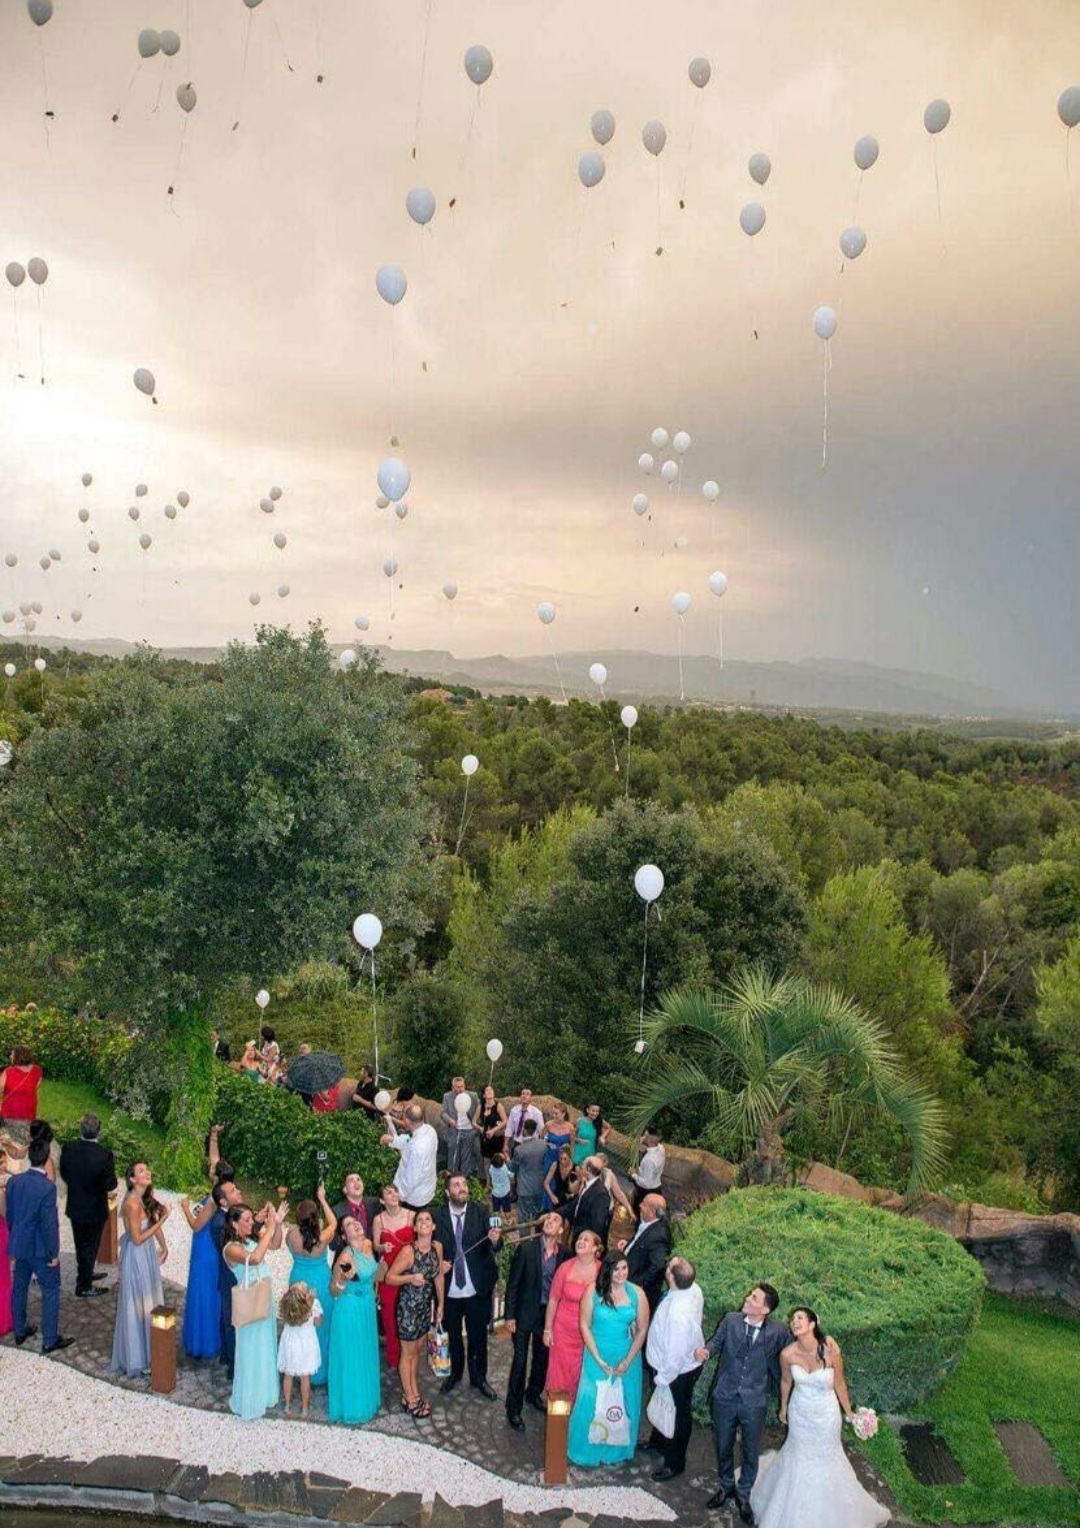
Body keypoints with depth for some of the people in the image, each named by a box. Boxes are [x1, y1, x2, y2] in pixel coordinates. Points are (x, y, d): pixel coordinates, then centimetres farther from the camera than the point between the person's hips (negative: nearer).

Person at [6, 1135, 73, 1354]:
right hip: (40, 1248, -6)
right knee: (51, 1292, 7)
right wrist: (54, 1253, -11)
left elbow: (9, 1214, 7)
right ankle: (50, 1340, 13)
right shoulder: (47, 1187, -24)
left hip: (19, 1245, 6)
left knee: (19, 1288, 21)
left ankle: (20, 1332, 36)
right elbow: (49, 1223, -21)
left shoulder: (13, 1181, -5)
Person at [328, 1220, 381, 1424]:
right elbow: (334, 1293, -20)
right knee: (351, 1358, 8)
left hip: (367, 1307, 7)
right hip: (351, 1310, -7)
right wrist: (343, 1280, -36)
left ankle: (365, 1398, 43)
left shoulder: (368, 1244, -5)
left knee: (365, 1355, 23)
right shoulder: (346, 1256, -27)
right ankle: (350, 1407, 26)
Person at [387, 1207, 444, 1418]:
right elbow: (389, 1277, -17)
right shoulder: (408, 1251, -22)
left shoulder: (437, 1247, -5)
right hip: (408, 1306, -5)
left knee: (417, 1351, 19)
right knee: (408, 1353, 9)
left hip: (426, 1306, 6)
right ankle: (410, 1400, 21)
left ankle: (414, 1393, 33)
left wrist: (441, 1305, 11)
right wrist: (411, 1278, -32)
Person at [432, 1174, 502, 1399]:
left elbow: (489, 1249, -12)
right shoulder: (437, 1216, -9)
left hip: (477, 1289, 0)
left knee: (478, 1337, 13)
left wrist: (494, 1240, -33)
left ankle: (479, 1378, 33)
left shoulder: (480, 1213, -8)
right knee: (453, 1336, 19)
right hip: (449, 1290, 0)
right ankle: (455, 1373, 41)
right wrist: (438, 1264, -15)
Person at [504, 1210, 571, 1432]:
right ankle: (513, 1408, 16)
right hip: (525, 1312, -3)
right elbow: (513, 1284, -10)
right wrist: (509, 1315, -9)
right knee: (520, 1359, 1)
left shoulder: (566, 1254, -9)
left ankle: (533, 1394, 42)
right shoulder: (525, 1248, -15)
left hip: (549, 1313, 3)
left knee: (542, 1358, 18)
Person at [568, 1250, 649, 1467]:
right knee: (591, 1401, 1)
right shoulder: (593, 1292, -12)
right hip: (597, 1355, -1)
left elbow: (642, 1330, -3)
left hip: (627, 1357, 1)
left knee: (622, 1404, 10)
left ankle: (616, 1451, 31)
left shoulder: (637, 1294, -9)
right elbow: (585, 1326, -8)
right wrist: (599, 1360, -12)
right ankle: (588, 1451, 22)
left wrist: (627, 1362, -7)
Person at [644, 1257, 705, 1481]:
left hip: (678, 1371, -8)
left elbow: (676, 1353, -32)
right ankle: (658, 1442, 57)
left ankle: (674, 1463, 41)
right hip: (691, 1360, 8)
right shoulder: (693, 1289, -18)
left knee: (678, 1414, 17)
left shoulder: (678, 1313, -44)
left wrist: (663, 1378, -15)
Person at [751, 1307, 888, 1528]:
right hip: (799, 1412, 2)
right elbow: (786, 1381, -2)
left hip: (826, 1414, -2)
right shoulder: (787, 1354, -23)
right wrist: (783, 1407, 13)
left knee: (827, 1456, 18)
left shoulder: (830, 1352, -29)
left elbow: (839, 1384, -12)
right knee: (798, 1453, 20)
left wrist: (849, 1412, 1)